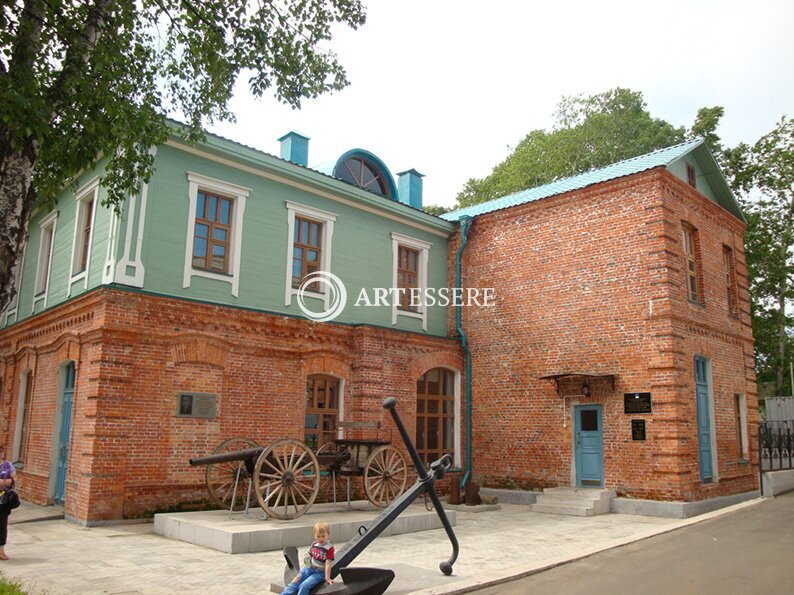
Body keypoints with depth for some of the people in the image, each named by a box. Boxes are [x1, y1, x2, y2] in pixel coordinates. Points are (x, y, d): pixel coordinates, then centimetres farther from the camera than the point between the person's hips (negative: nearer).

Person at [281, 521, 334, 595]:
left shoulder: (329, 548, -16)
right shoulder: (314, 544, 2)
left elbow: (328, 564, -18)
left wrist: (327, 578, -18)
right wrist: (307, 559, 1)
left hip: (320, 573, -7)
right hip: (309, 568, 7)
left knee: (304, 586, -24)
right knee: (294, 583, -3)